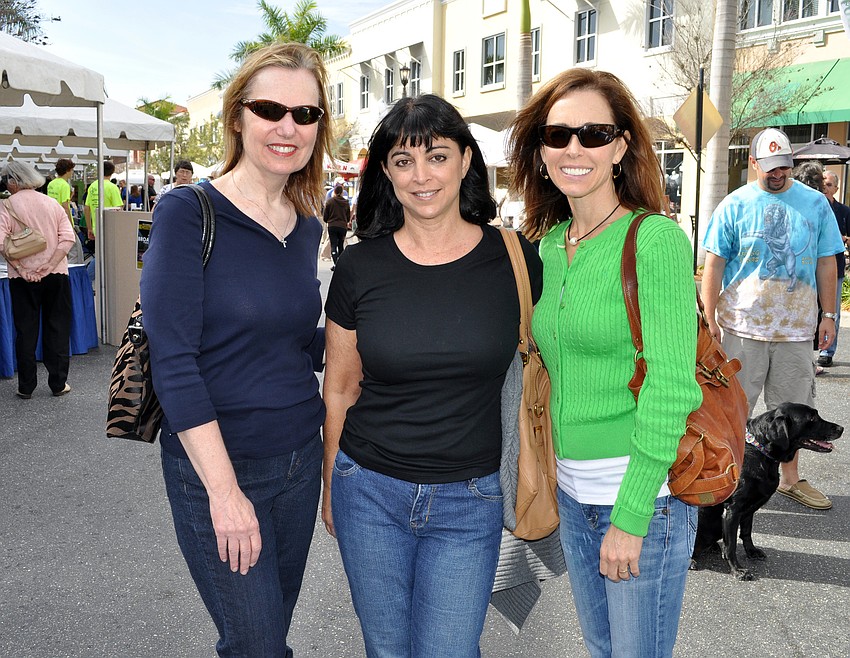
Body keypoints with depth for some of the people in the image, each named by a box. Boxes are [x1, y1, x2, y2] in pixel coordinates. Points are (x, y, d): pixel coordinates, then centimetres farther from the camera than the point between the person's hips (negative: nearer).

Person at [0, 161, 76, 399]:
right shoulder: (52, 203, 2)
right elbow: (68, 238, -6)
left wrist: (19, 268, -12)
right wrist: (50, 264, -9)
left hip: (23, 278, -2)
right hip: (56, 274, 2)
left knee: (26, 330, 8)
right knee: (57, 328, 9)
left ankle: (26, 386, 13)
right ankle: (58, 383, 13)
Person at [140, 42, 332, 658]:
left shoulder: (307, 226, 5)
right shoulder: (188, 212, -14)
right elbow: (173, 361, -18)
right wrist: (225, 490, -19)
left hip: (300, 456, 6)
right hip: (214, 466, -6)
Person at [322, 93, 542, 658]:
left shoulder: (514, 260, -7)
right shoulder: (361, 266, -5)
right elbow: (339, 389, 5)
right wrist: (331, 487, 11)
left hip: (468, 503, -1)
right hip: (370, 493, 1)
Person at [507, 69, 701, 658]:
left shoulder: (656, 239, -14)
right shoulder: (548, 244, 6)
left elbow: (672, 389, -18)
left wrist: (630, 515, -18)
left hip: (644, 494, -6)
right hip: (571, 490, 6)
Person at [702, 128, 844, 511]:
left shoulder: (815, 203, 6)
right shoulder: (735, 205, -2)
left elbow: (826, 263, 11)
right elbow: (714, 264, -3)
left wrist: (828, 315, 8)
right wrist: (709, 321, -7)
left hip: (796, 326, 3)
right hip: (742, 325, -2)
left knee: (792, 408, 13)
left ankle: (790, 478, 28)